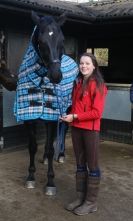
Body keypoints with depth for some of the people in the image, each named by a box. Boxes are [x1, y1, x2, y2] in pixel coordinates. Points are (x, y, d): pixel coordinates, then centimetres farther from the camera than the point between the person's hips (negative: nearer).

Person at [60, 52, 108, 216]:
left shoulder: (98, 85, -10)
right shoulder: (77, 83, 11)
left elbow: (97, 112, -16)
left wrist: (74, 116, -17)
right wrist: (69, 116, 0)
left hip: (90, 129, -7)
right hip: (76, 128, 7)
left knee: (92, 165, 4)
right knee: (80, 164, 14)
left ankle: (91, 202, 15)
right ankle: (81, 197, 26)